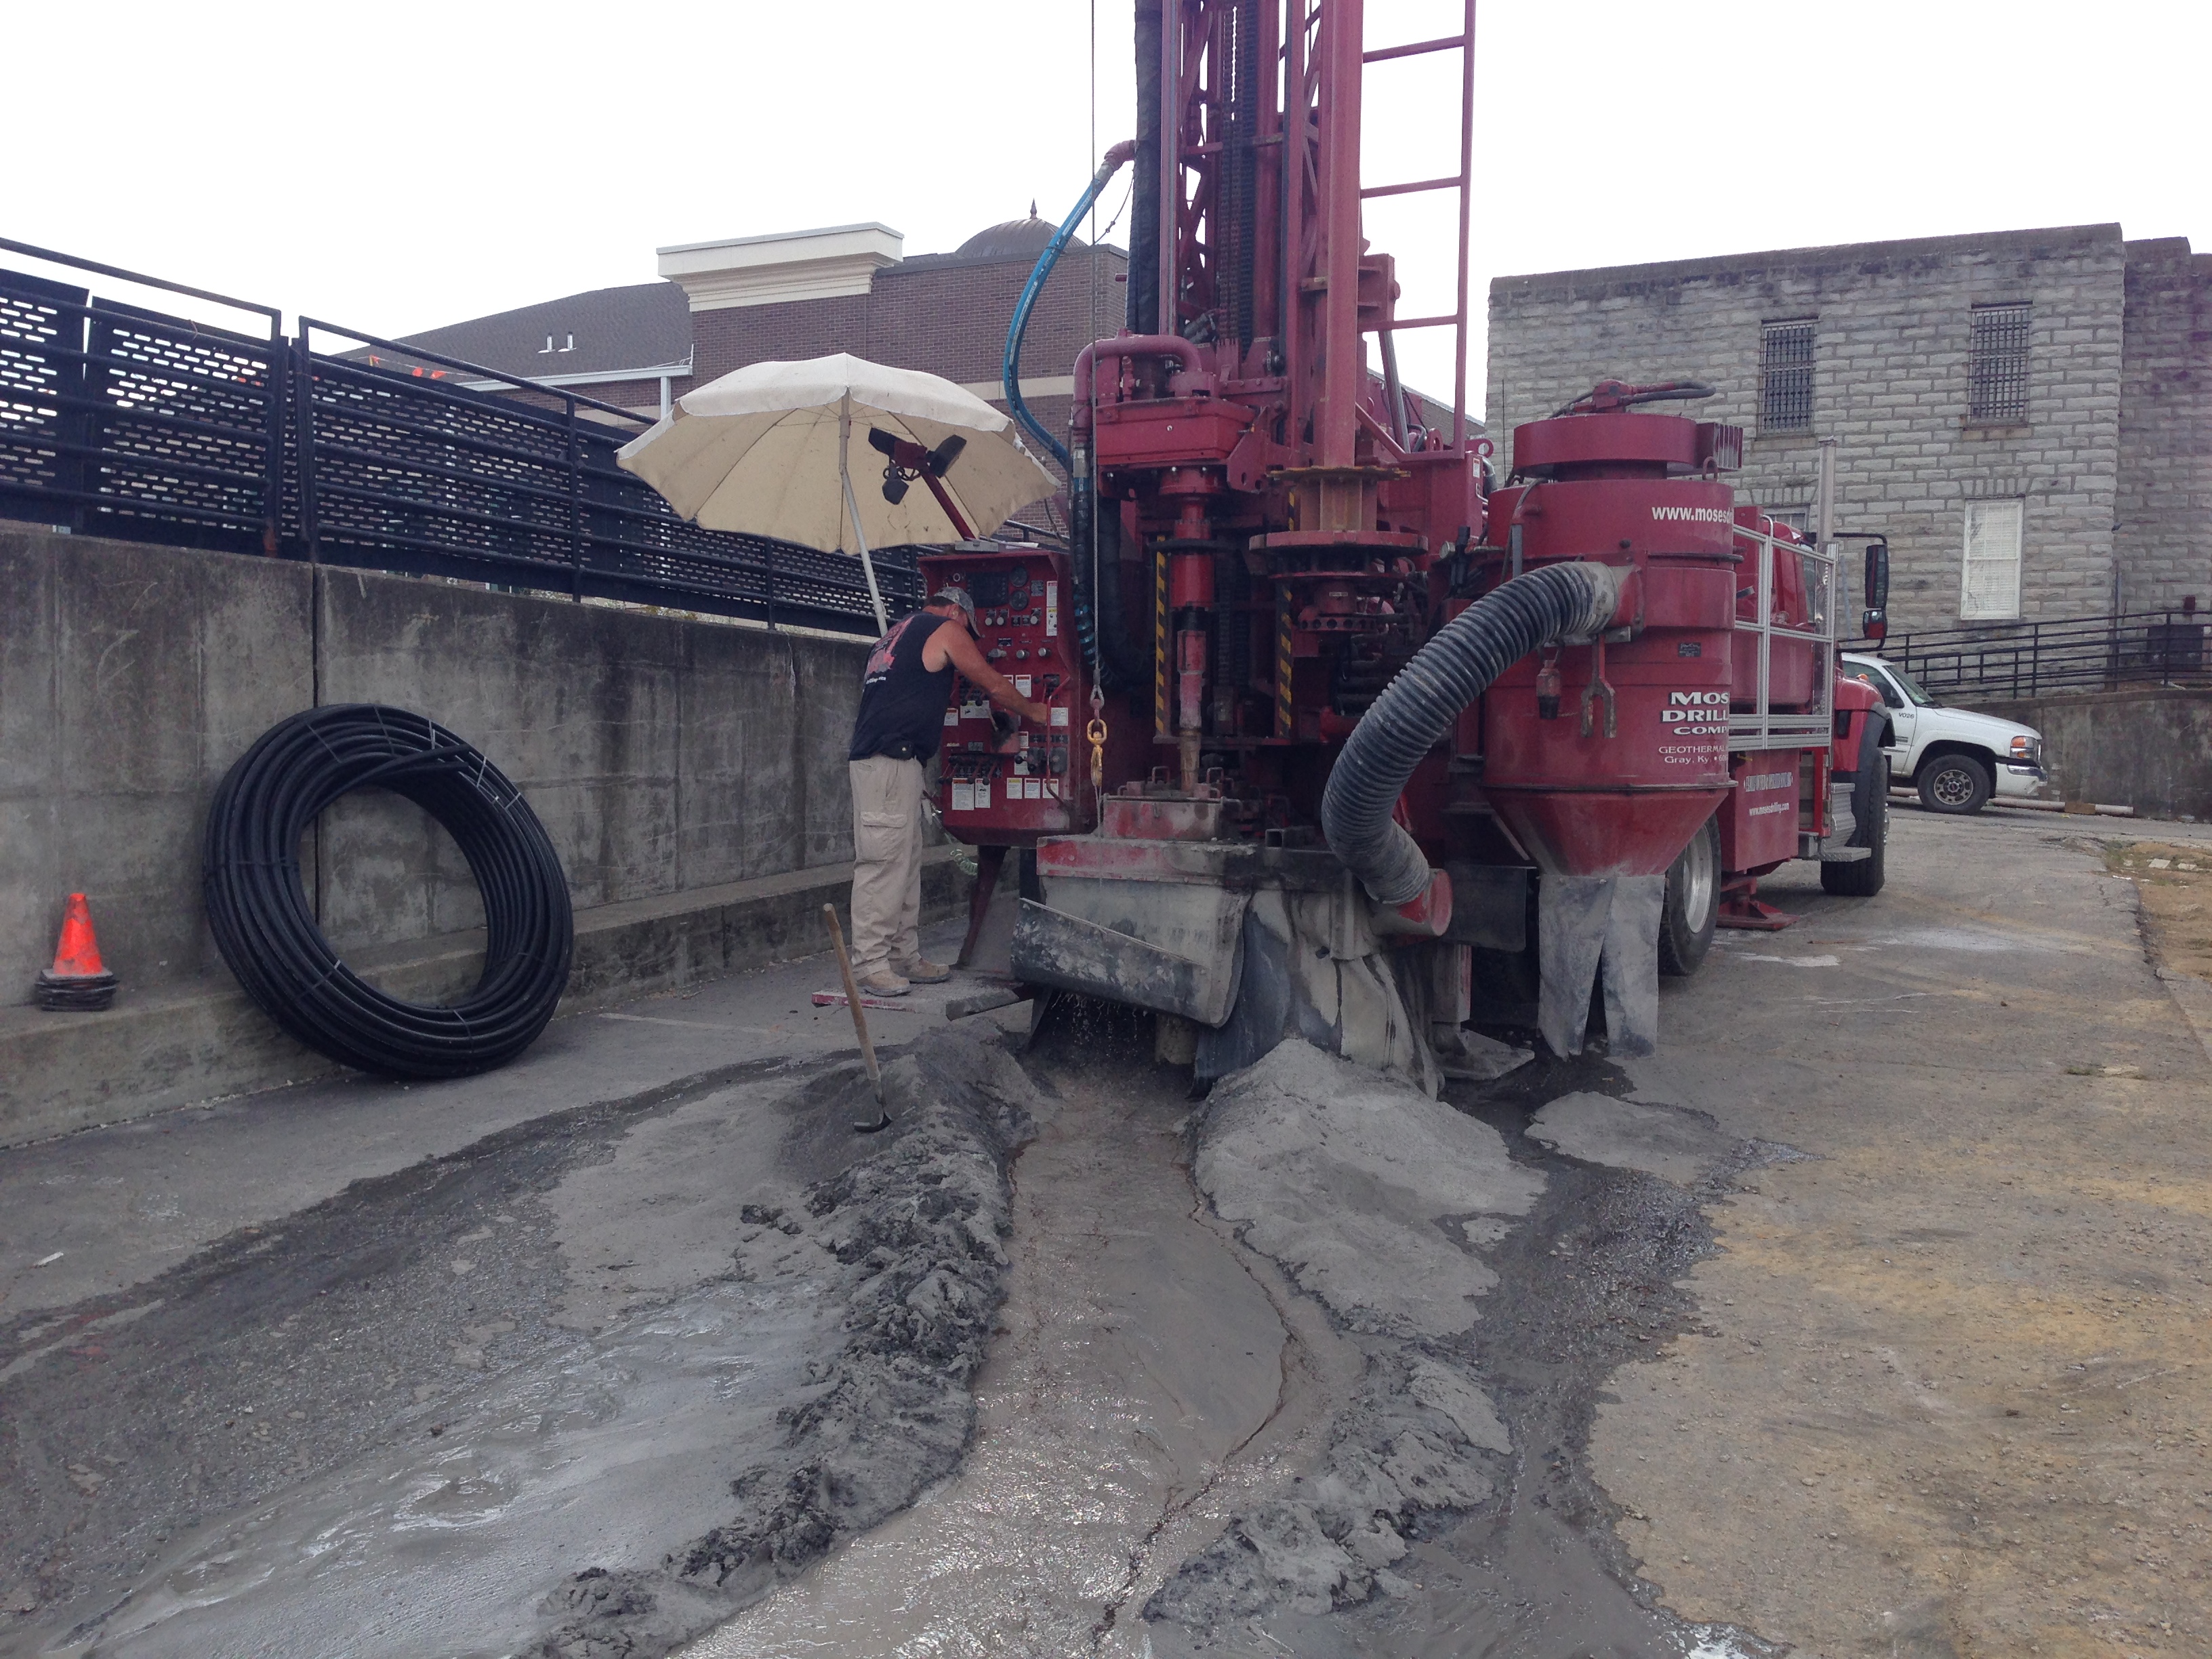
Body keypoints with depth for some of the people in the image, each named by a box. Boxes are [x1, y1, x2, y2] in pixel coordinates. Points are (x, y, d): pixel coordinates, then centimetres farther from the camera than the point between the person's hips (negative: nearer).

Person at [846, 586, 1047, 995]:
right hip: (890, 762, -10)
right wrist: (1033, 711, 23)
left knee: (906, 865, 10)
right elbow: (994, 685, 7)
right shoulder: (945, 629, 3)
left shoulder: (898, 633, 28)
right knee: (883, 862, -10)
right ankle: (870, 964, -11)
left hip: (873, 758, 10)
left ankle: (905, 958, 13)